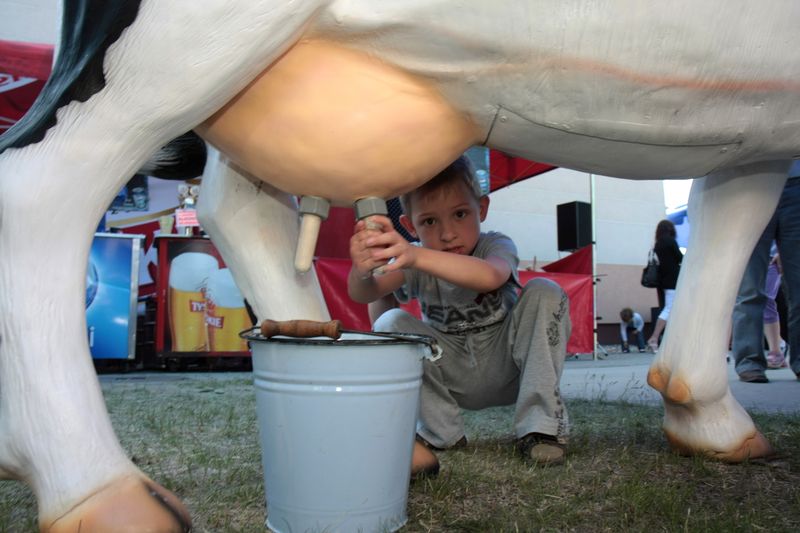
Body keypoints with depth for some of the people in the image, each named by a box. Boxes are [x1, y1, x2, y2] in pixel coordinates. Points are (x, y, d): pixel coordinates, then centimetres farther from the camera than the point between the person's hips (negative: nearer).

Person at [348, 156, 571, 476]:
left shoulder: (496, 246, -19)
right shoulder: (411, 260, -13)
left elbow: (490, 277, -47)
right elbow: (363, 294, -33)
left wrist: (417, 256, -63)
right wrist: (362, 270, -58)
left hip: (504, 369, -1)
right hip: (451, 375, 2)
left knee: (545, 294, -26)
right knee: (390, 324, -23)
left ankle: (540, 425, -18)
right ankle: (439, 434, -12)